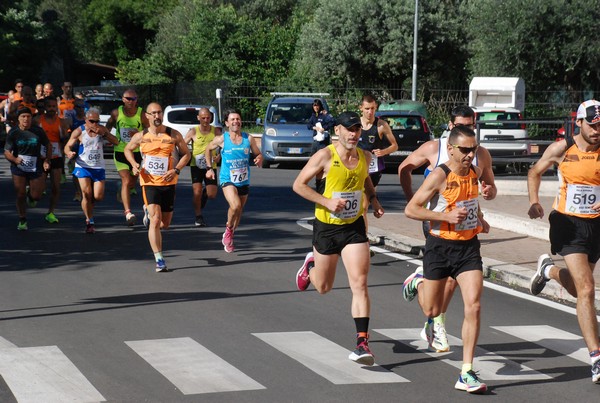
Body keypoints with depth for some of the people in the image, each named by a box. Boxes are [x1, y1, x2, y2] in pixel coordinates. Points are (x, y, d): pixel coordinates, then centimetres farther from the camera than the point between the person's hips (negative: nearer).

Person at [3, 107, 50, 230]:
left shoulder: (38, 131, -4)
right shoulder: (13, 132, -6)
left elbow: (48, 145, 9)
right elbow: (7, 152, -5)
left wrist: (47, 160, -4)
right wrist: (15, 159, -26)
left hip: (36, 167, 1)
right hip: (18, 168, -1)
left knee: (36, 196, 0)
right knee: (20, 195, -1)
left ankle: (30, 194, 39)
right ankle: (22, 221, 16)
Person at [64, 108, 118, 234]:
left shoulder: (102, 130, 4)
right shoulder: (79, 132, -5)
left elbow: (116, 142, -3)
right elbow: (68, 146, -3)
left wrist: (104, 133, -17)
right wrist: (69, 153, -26)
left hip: (99, 168, 3)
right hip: (83, 167, -3)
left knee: (98, 196, -3)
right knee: (86, 194, -12)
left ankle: (88, 207, 31)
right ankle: (89, 222, 0)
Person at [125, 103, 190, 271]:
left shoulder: (174, 135, -1)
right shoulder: (141, 136, 1)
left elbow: (186, 153, 8)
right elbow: (128, 149, 19)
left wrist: (176, 170, -9)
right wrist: (134, 164, -1)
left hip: (168, 183, 2)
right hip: (149, 182, -2)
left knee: (165, 223, 13)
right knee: (155, 221, -16)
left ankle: (148, 211, 48)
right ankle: (159, 259, -12)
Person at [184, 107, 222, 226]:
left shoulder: (216, 131, 1)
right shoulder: (193, 132, -3)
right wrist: (189, 155, -16)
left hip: (210, 166, 2)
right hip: (196, 166, -2)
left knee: (212, 195, -3)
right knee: (197, 192, -12)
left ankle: (204, 194, 34)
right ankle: (198, 217, 5)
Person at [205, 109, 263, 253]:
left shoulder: (248, 139, -1)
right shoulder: (222, 139, -5)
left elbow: (258, 154, 9)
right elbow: (208, 150, 12)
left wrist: (259, 160, -15)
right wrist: (209, 168, 8)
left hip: (244, 181, 4)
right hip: (227, 180, -3)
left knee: (238, 211, 13)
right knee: (235, 206, -26)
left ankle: (229, 237, 34)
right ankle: (228, 229, 0)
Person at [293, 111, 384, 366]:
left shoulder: (364, 156, 0)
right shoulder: (325, 157, -15)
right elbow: (299, 184, -12)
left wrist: (373, 199, 7)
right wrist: (326, 202, -22)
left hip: (354, 228, 2)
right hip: (326, 228, -2)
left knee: (360, 285, -12)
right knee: (323, 287, 15)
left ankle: (362, 343, -14)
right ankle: (311, 265, 51)